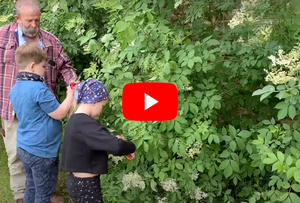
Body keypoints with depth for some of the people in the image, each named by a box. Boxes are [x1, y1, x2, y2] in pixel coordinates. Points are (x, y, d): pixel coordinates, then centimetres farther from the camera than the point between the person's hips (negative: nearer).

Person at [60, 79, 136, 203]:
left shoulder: (74, 120, 6)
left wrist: (113, 139, 4)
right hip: (86, 186, -9)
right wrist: (131, 147, -13)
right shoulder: (86, 124, -24)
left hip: (76, 181, 9)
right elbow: (116, 147, -33)